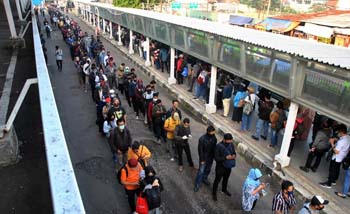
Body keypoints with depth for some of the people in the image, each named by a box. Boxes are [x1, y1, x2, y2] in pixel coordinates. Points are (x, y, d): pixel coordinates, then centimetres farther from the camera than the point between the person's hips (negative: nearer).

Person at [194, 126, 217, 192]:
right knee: (201, 171, 1)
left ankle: (204, 179, 46)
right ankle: (197, 185, 15)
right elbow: (200, 150, -18)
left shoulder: (214, 137, -9)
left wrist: (214, 156, 7)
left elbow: (215, 147, 5)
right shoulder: (202, 139, -25)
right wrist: (202, 159, -15)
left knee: (208, 170, 22)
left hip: (211, 157, 5)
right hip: (204, 158, -5)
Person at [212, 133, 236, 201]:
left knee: (226, 179, 27)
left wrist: (234, 156, -19)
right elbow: (216, 158, -25)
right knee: (217, 180, 15)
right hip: (220, 167, -5)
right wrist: (226, 157, -35)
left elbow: (234, 152, 5)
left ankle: (224, 189, 55)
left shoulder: (231, 144, -11)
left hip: (228, 166, 5)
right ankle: (214, 193, 38)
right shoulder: (218, 146, -27)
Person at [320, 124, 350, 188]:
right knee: (337, 170, 23)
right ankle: (333, 181, 41)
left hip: (336, 158, -8)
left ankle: (328, 184, 19)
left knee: (332, 170, 6)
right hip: (341, 158, 8)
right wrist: (336, 140, 1)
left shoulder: (342, 141, -32)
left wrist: (332, 143, -22)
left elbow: (336, 151, -29)